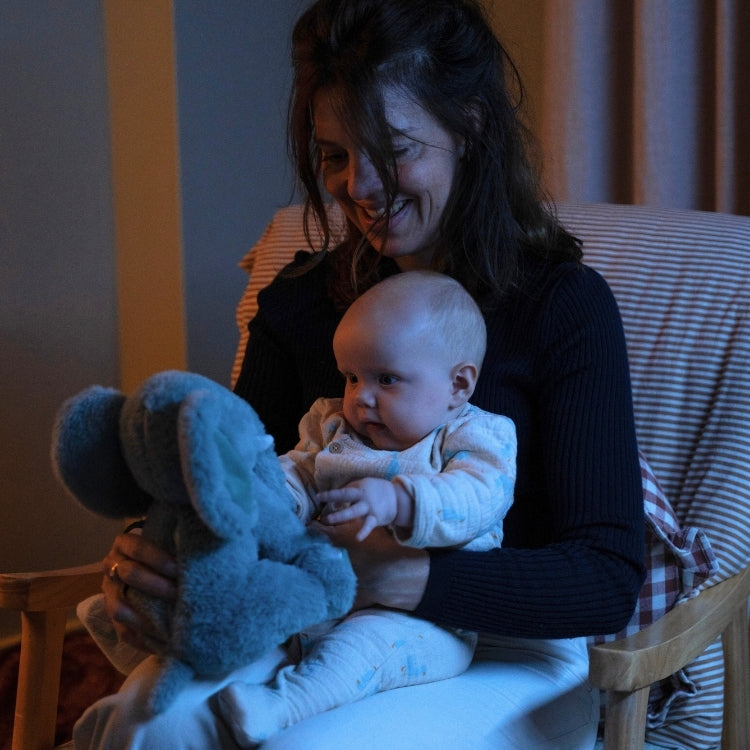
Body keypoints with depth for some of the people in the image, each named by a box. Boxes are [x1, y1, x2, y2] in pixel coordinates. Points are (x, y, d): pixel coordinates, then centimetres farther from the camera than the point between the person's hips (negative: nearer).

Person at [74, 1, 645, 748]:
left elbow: (608, 579, -16)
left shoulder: (566, 305, -8)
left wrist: (395, 576, -29)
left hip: (504, 657, -3)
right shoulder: (299, 301, 7)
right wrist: (141, 550, -13)